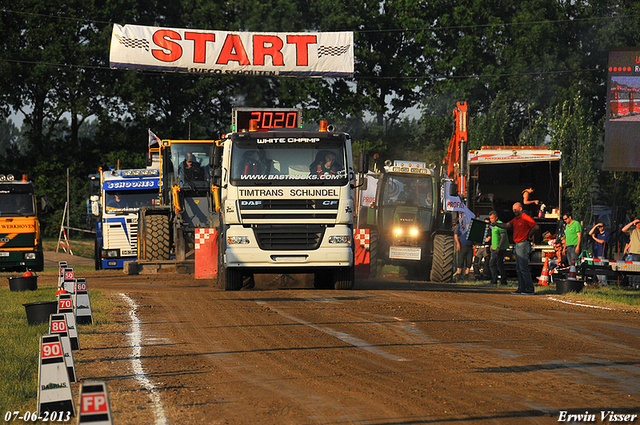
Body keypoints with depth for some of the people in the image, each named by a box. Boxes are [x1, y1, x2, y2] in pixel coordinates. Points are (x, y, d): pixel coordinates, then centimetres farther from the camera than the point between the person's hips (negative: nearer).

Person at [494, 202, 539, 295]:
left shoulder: (526, 218, -10)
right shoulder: (515, 219, 18)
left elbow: (536, 227, -18)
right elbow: (507, 225, 9)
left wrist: (529, 236, -8)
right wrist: (497, 224, -6)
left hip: (523, 245, -10)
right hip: (517, 245, 10)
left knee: (523, 268, -11)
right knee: (518, 269, 10)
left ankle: (530, 289, -8)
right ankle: (521, 289, 14)